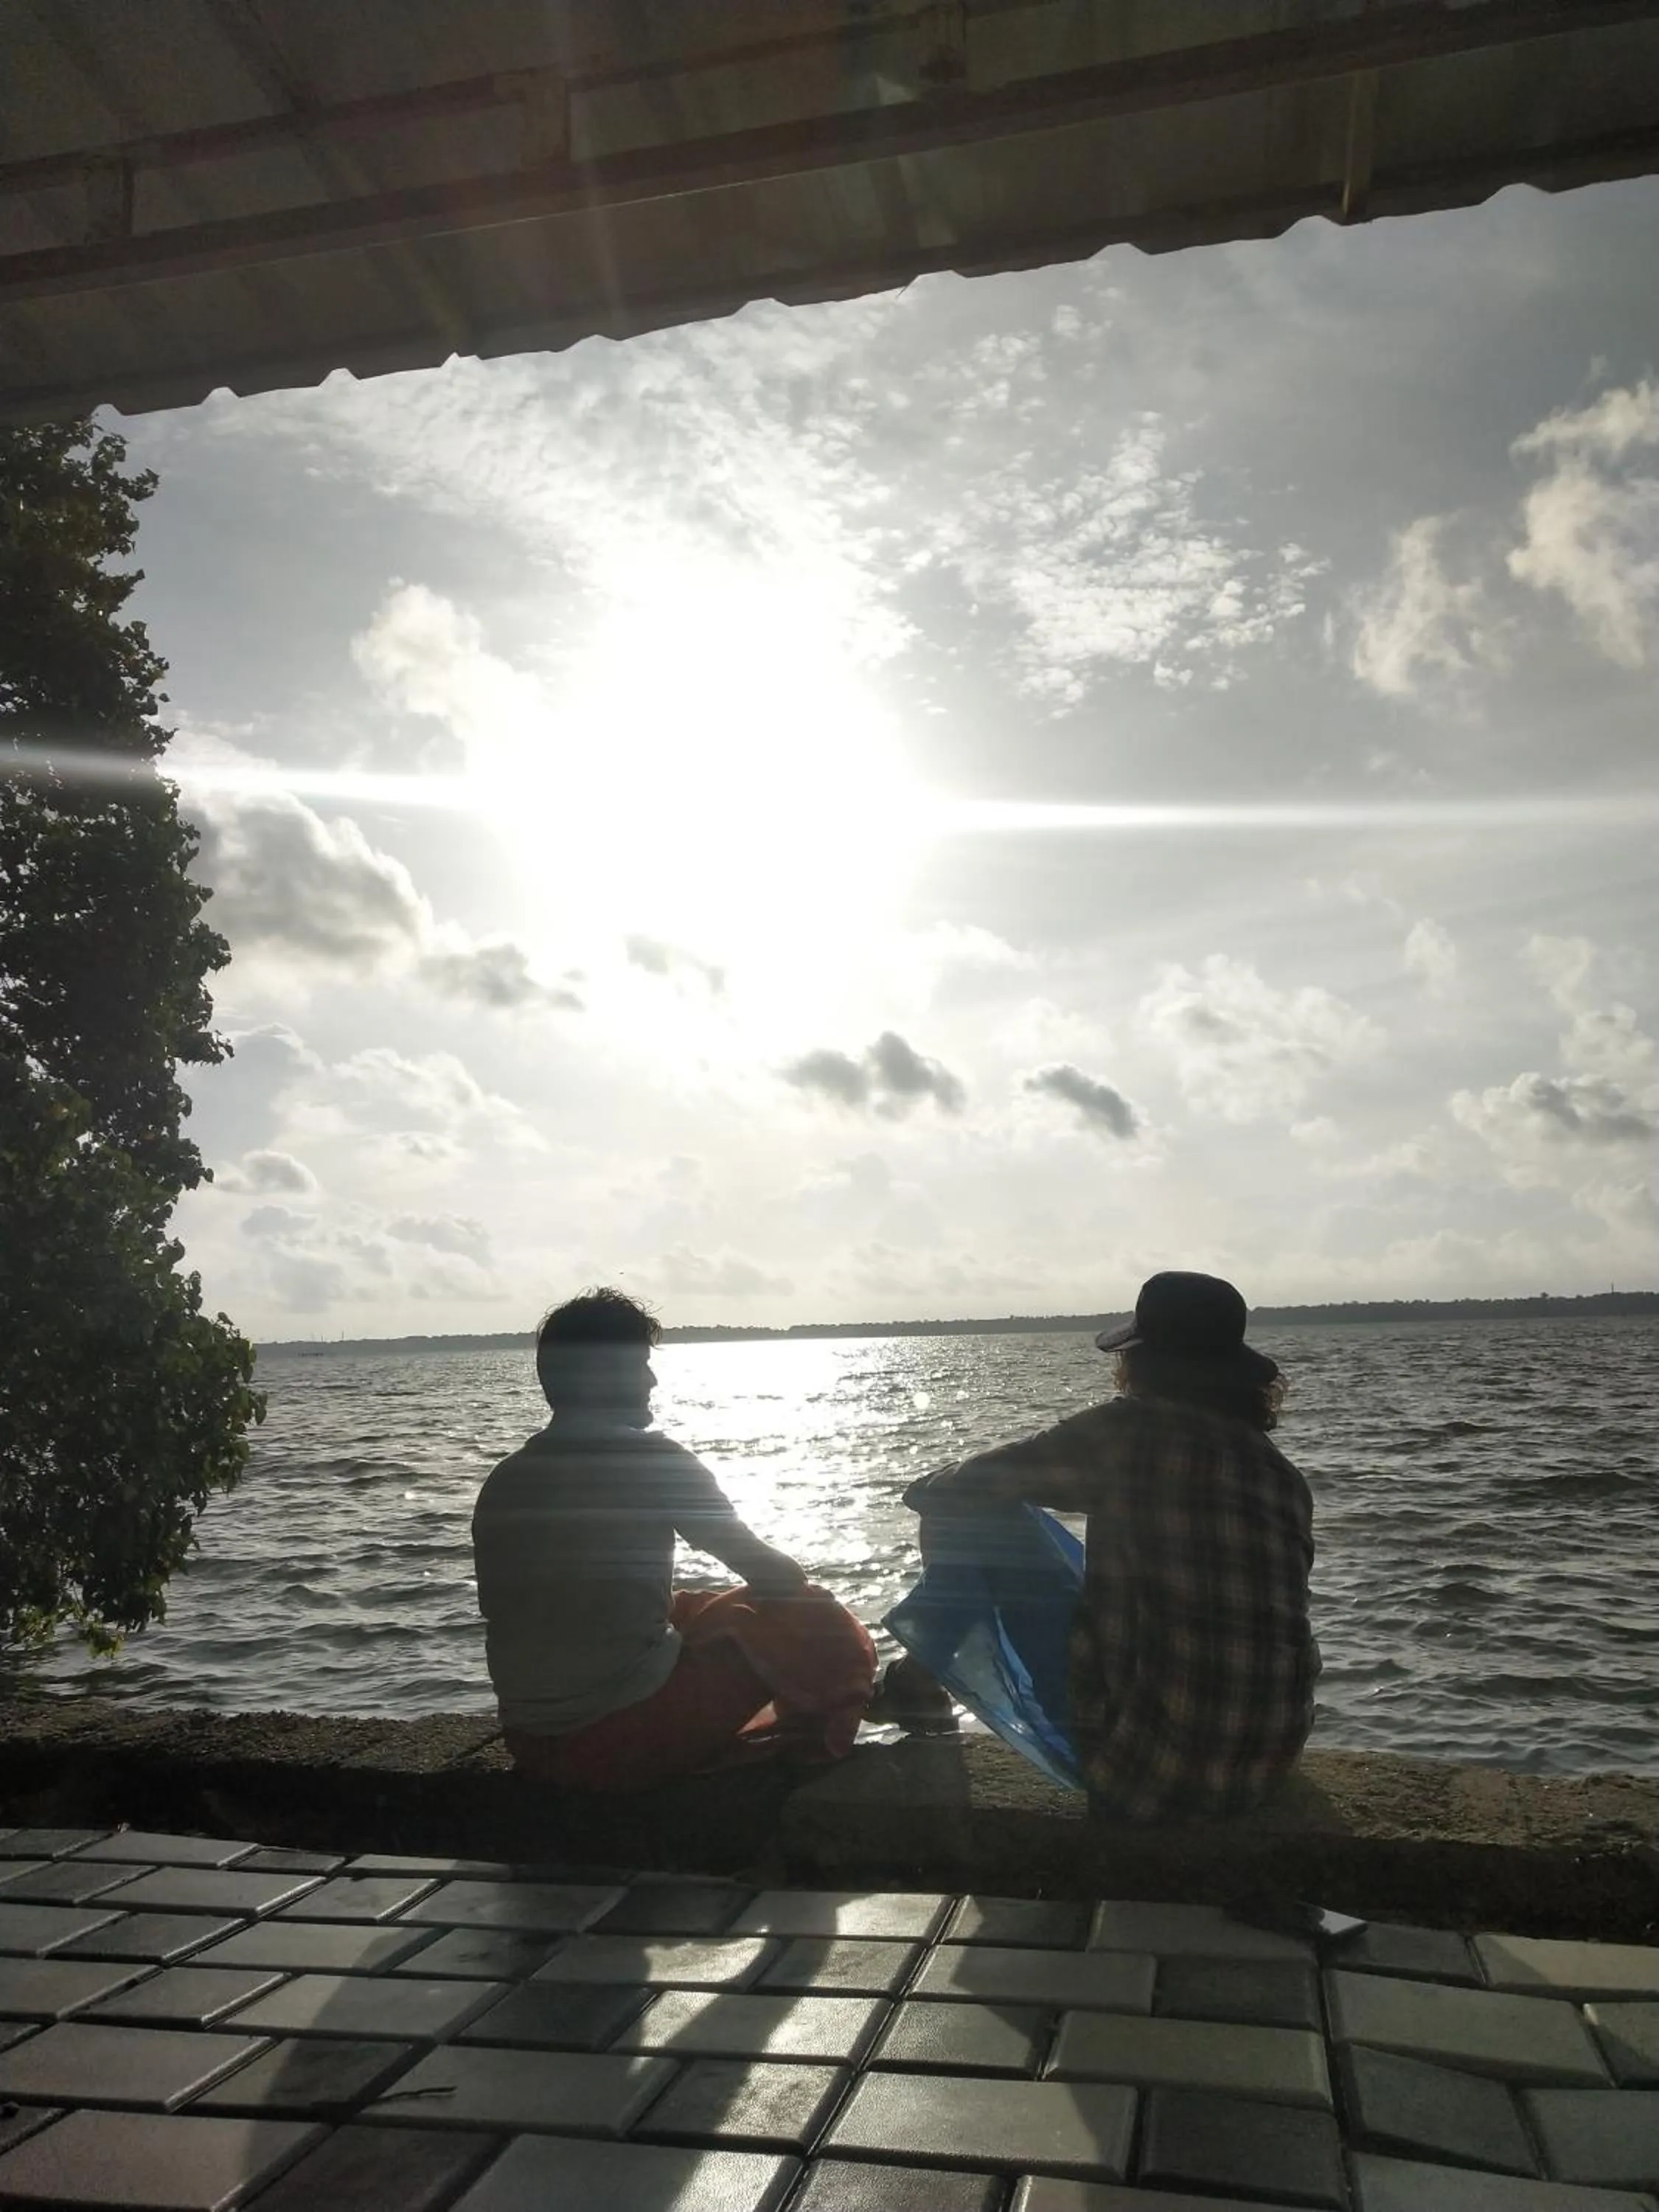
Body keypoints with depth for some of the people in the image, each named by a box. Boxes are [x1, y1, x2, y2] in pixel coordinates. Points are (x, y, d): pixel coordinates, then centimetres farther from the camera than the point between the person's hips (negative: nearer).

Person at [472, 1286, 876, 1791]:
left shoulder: (502, 1483, 5)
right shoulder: (651, 1460, -12)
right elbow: (769, 1574, -5)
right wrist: (795, 1580, 18)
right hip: (627, 1737, -7)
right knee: (820, 1626, 6)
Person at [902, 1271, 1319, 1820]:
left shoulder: (1131, 1431, -12)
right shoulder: (1284, 1476, 4)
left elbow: (947, 1496, -11)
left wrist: (929, 1492, 12)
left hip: (1148, 1773, -6)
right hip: (1269, 1760, 6)